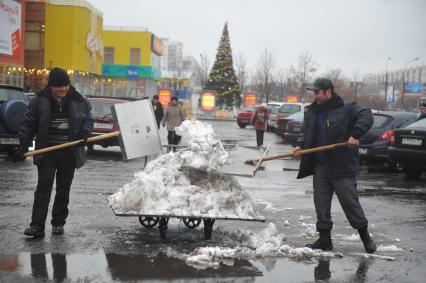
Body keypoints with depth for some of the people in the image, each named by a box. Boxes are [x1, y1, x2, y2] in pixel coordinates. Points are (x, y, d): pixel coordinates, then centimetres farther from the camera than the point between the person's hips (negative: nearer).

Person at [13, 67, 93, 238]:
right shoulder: (40, 101, -2)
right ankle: (37, 226, -8)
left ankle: (58, 223, 20)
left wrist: (85, 132, -9)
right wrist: (24, 145, -5)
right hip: (47, 152, -2)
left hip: (70, 153, 2)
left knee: (63, 189, 9)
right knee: (44, 187, -7)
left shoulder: (79, 101, 2)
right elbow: (29, 124, 3)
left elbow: (88, 119, 12)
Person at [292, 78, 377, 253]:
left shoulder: (347, 109, -6)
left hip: (343, 167, -6)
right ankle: (324, 239, 17)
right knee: (321, 204, 8)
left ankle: (365, 235, 18)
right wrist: (300, 145, 1)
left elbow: (366, 117, -13)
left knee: (350, 202, 1)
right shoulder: (311, 112, 12)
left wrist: (355, 135, -25)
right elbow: (307, 133, 19)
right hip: (320, 167, 6)